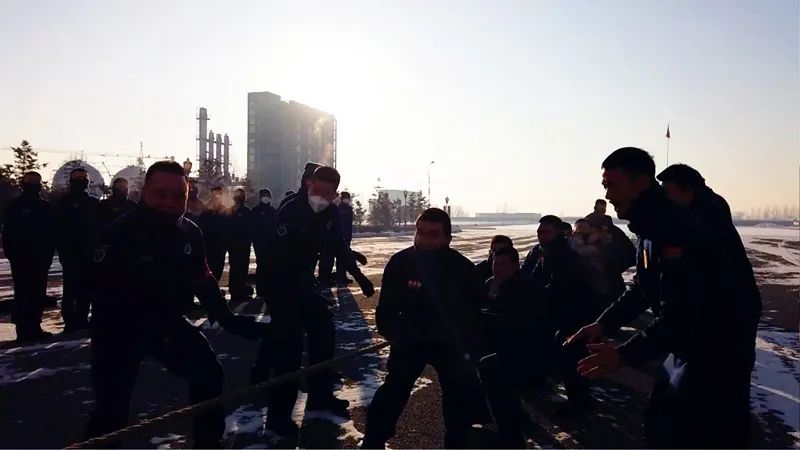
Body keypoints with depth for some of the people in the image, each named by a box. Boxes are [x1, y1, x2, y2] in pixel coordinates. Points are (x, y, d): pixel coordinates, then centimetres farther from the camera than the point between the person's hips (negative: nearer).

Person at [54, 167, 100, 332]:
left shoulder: (93, 203, 11)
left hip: (89, 253, 4)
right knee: (71, 288, -3)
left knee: (86, 288, 6)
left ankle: (81, 319, 14)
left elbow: (99, 227, 11)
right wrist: (63, 250, -10)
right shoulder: (64, 203, 1)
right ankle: (70, 321, 2)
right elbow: (59, 229, -3)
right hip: (71, 254, -3)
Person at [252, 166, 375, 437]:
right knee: (290, 341, -12)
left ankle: (319, 395, 24)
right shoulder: (291, 210, -23)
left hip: (303, 279, 8)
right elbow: (279, 254, -29)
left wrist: (359, 277, 13)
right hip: (279, 280, -7)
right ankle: (278, 415, 0)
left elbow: (340, 247, 10)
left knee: (323, 331, 9)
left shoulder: (329, 214, -2)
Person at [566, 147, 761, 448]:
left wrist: (624, 355, -30)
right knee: (660, 424, 19)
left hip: (718, 352, -10)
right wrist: (604, 324, 2)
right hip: (690, 344, 10)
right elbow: (644, 289, 13)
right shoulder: (651, 228, 6)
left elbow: (680, 314, -32)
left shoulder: (675, 228, -27)